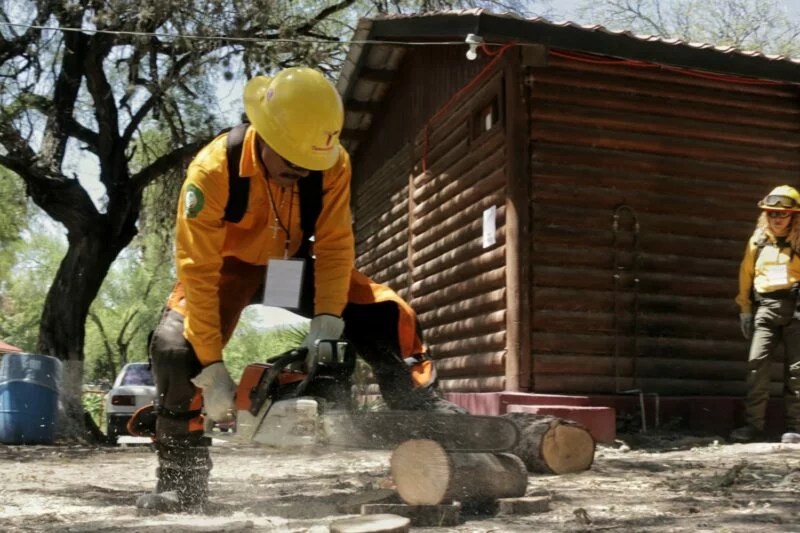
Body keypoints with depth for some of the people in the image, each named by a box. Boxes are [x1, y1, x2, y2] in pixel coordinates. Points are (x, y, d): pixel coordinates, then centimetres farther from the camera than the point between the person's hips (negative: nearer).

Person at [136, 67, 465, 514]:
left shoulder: (333, 162, -26)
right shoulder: (214, 170, -34)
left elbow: (334, 244, -21)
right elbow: (199, 272, -33)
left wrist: (327, 321, -33)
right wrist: (212, 368, -34)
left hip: (295, 263, 3)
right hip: (226, 268, -2)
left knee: (391, 316, -11)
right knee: (176, 348, -25)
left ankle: (422, 409, 5)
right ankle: (183, 479, -10)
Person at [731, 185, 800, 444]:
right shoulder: (757, 241, 12)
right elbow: (746, 275, 15)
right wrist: (745, 309, 12)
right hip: (765, 306, 2)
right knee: (757, 362, -10)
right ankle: (753, 424, -6)